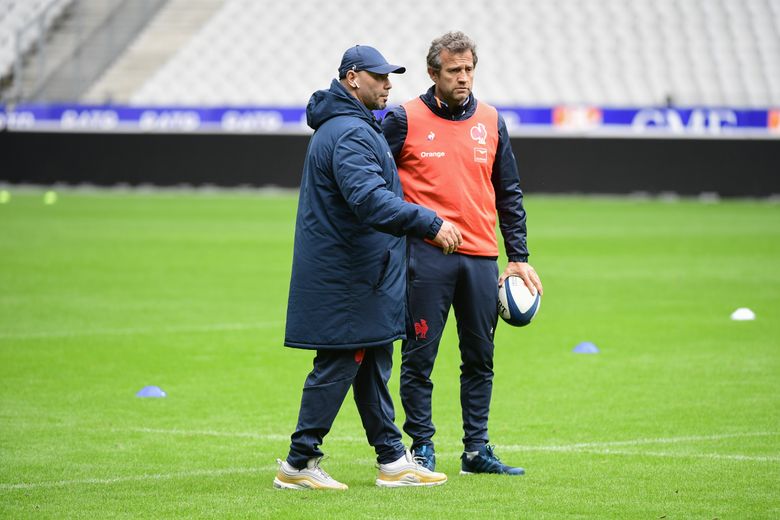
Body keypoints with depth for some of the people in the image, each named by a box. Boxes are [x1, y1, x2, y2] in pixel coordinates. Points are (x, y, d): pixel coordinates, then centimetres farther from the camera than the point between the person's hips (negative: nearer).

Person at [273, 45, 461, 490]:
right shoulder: (350, 133, -19)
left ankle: (393, 459, 17)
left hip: (359, 275, 11)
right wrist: (430, 223, -35)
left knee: (372, 366, 12)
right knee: (337, 366, -5)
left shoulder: (353, 127, 17)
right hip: (346, 278, -11)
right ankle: (299, 464, 1)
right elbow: (370, 200, -32)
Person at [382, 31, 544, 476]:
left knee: (480, 357, 7)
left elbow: (509, 193, 15)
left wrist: (519, 257, 11)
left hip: (481, 257, 4)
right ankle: (423, 447, 7)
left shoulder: (490, 121, 11)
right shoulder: (405, 120, -1)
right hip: (426, 256, -4)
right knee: (420, 357, -1)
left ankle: (477, 449, 14)